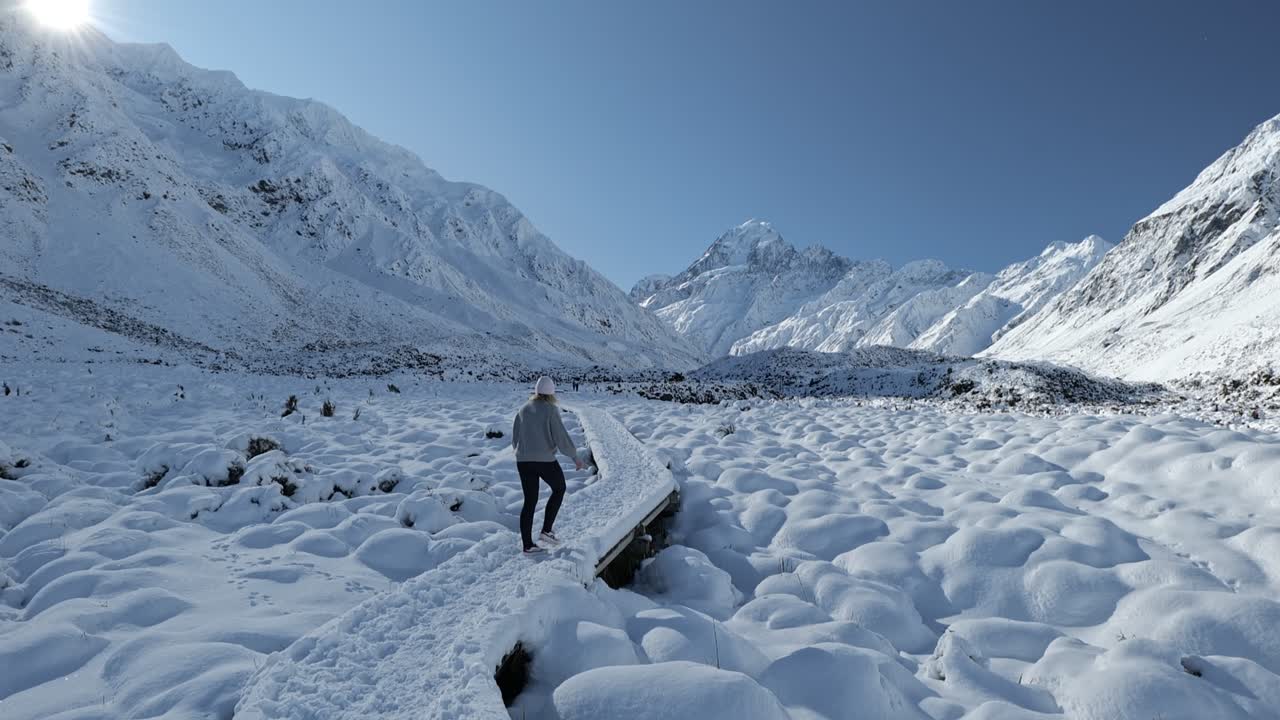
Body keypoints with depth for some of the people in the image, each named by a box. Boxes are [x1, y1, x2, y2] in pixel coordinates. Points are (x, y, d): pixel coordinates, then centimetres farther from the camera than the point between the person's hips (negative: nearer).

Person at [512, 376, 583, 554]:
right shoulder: (551, 410, -10)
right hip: (545, 460, -5)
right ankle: (546, 530, 15)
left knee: (530, 501, 13)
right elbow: (561, 437, -13)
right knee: (559, 489, 20)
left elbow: (515, 439, 13)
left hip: (523, 460, 5)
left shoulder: (524, 410, 7)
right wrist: (575, 456, -2)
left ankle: (528, 545, 16)